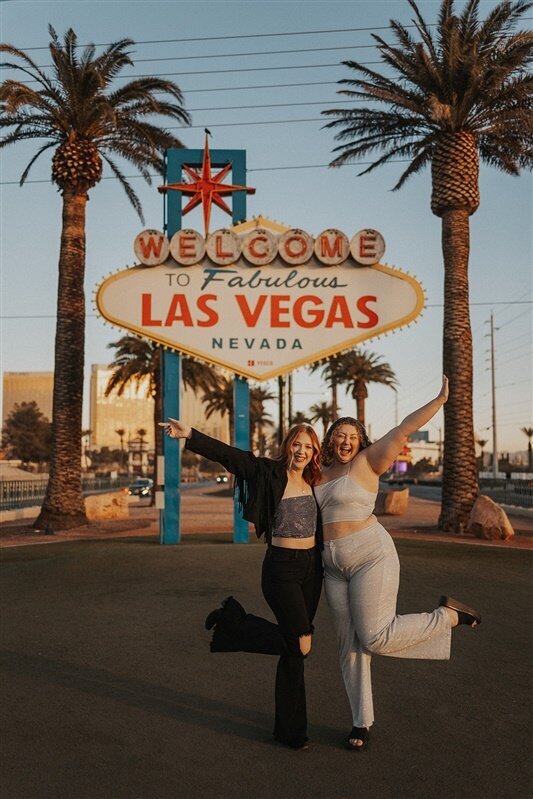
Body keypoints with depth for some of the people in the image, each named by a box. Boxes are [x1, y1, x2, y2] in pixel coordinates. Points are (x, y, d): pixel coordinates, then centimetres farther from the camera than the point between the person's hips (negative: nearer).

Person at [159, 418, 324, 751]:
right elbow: (229, 455, -20)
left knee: (293, 647, 11)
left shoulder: (313, 482, 7)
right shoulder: (271, 473, -10)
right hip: (281, 568, -6)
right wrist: (191, 435, -29)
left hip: (311, 567, 6)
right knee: (300, 645, -10)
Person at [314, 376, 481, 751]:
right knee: (349, 645, 7)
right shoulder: (319, 474, 11)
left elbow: (404, 430, -12)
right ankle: (362, 722, 21)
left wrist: (440, 400, -17)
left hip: (372, 556, -6)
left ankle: (449, 615, 10)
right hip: (335, 568, 6)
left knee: (376, 638, -11)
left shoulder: (366, 463, -5)